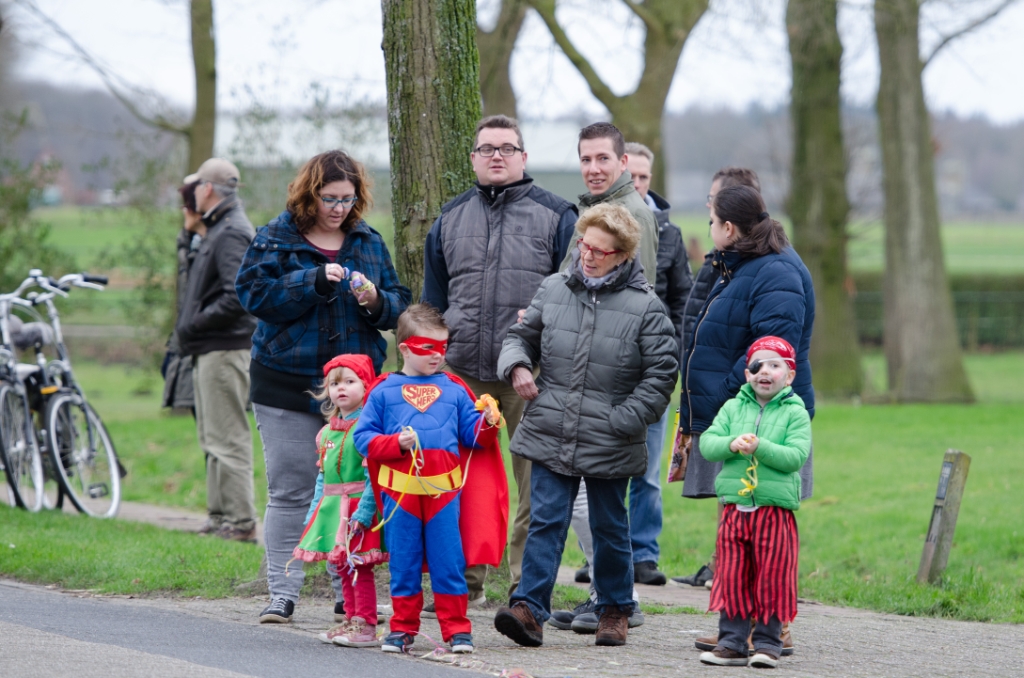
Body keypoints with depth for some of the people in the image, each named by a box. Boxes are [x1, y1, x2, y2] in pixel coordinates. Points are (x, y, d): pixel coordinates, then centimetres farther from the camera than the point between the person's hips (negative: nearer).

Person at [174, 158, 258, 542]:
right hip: (209, 350, 11)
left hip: (225, 349, -11)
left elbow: (238, 297, -25)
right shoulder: (217, 230, 17)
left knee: (228, 439, -10)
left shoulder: (232, 234, -15)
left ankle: (241, 522, -10)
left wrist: (194, 324, -18)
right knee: (213, 438, 16)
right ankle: (220, 515, 22)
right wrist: (193, 231, 15)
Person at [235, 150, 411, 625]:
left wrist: (375, 301, -10)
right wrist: (315, 281, -18)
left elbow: (399, 305, 12)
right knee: (289, 492, -1)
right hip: (288, 385, -2)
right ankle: (282, 594, 3)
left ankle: (350, 594, 7)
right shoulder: (276, 239, 2)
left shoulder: (369, 242, 11)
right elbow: (255, 294, -11)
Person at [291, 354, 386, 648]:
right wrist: (314, 512, 17)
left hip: (357, 506, -8)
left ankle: (366, 626, -4)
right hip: (332, 508, 8)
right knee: (342, 567, 12)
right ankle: (352, 621, 21)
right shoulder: (328, 431, 15)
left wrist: (363, 511, -23)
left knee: (357, 566, -8)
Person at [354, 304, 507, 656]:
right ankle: (402, 628, 15)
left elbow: (472, 435, 13)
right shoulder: (384, 392, 5)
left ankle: (457, 629, 7)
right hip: (399, 490, -1)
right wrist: (396, 443, -12)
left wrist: (487, 424, -7)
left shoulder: (454, 389, 11)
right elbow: (363, 437, 2)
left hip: (445, 489, 1)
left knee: (449, 561, 0)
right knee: (403, 563, 6)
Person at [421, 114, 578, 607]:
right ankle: (463, 581, 12)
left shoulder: (554, 216, 5)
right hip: (463, 373, 3)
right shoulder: (450, 218, 16)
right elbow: (433, 300, 19)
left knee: (535, 484, -1)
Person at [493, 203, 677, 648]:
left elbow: (660, 374, -6)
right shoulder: (553, 290, 4)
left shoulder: (645, 307, -6)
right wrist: (517, 365, -5)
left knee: (610, 528, 11)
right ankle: (530, 608, -8)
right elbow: (522, 335, 17)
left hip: (609, 445, -2)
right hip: (550, 438, 2)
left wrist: (621, 421, -11)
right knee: (545, 522, -4)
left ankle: (614, 611, 25)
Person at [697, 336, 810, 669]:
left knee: (771, 579, 1)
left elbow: (796, 456, -11)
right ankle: (733, 642, 11)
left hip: (776, 510, -3)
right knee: (732, 578, 4)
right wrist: (732, 444, -18)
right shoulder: (733, 407, 11)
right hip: (735, 507, 3)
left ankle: (767, 642, 11)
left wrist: (760, 447, -22)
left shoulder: (795, 412, 1)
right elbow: (707, 443, 1)